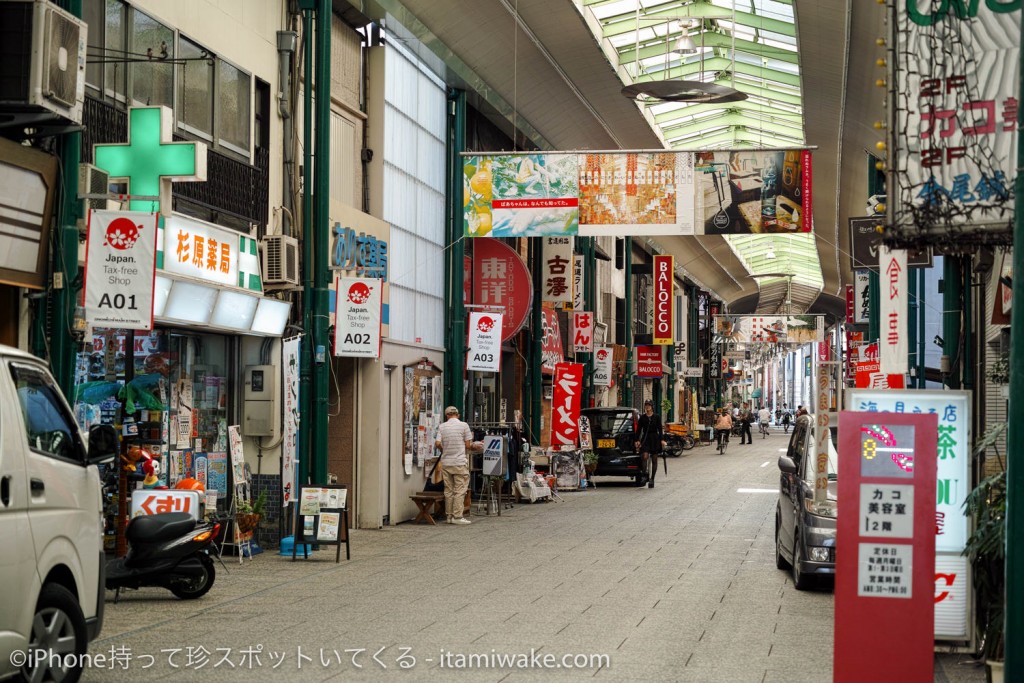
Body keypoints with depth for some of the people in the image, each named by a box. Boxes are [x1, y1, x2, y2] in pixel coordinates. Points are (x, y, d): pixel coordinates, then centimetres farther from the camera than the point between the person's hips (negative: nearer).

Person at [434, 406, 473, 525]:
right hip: (460, 462, -4)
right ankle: (457, 516, -6)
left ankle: (449, 516, 12)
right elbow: (468, 445, -4)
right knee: (460, 490, -2)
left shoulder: (442, 426, 4)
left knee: (448, 490, 9)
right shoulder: (464, 425, -5)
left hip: (446, 462, 4)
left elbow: (437, 443, -3)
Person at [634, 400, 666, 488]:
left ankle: (652, 479, 10)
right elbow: (639, 430, 6)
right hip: (645, 439, 0)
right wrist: (637, 440, -4)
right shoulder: (642, 418, 7)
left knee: (654, 460, 3)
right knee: (645, 457, -20)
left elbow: (660, 430, 2)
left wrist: (662, 440, -9)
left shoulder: (657, 417, 5)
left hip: (655, 439, 0)